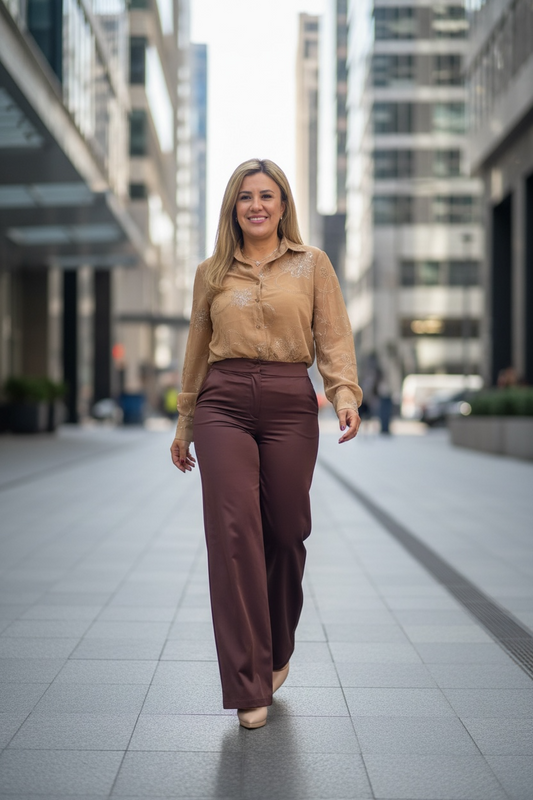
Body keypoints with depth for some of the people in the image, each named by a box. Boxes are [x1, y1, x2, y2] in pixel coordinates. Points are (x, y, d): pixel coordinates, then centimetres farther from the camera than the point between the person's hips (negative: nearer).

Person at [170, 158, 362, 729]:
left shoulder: (312, 265, 8)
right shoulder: (211, 273, 13)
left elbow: (334, 340, 2)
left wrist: (346, 395, -15)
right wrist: (184, 423, 20)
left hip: (290, 405, 0)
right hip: (224, 406, 1)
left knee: (285, 534, 5)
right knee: (233, 536, -9)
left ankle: (277, 651, 32)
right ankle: (248, 687, -5)